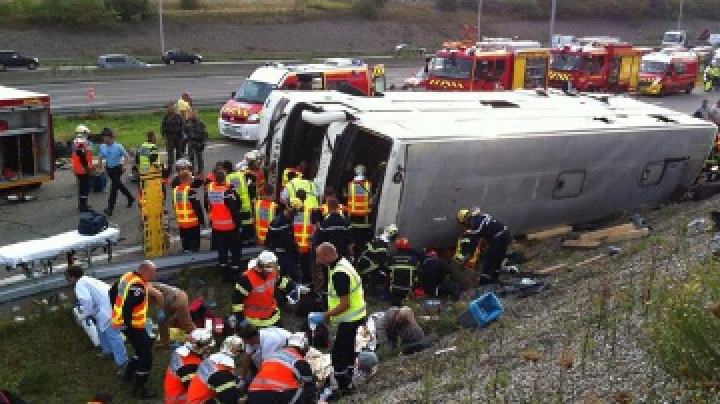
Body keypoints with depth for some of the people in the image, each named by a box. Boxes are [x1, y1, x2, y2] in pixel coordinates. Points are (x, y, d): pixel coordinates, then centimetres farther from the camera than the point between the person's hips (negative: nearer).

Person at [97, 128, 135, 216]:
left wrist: (123, 166, -16)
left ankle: (110, 208, -6)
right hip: (109, 169, 6)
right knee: (119, 185, 19)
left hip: (117, 169, -5)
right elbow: (101, 157, 10)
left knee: (114, 187, -8)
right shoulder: (102, 147, -1)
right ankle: (130, 198, 41)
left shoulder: (118, 147, -14)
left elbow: (126, 156, -7)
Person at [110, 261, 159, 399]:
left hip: (122, 320, 10)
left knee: (146, 344, 26)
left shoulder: (128, 276, 4)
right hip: (132, 325, -10)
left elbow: (112, 291, 17)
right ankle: (139, 389, 5)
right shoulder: (138, 287, -26)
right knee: (146, 356, -2)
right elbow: (127, 307, -34)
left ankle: (129, 372, 39)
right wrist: (128, 326, -23)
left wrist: (117, 311, 24)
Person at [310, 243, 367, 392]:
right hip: (356, 316, 10)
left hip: (350, 320, -10)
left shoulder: (339, 274, -26)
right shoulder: (343, 263, 5)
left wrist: (324, 316, -23)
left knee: (338, 354, -4)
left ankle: (343, 387, 3)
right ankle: (349, 382, 35)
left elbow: (345, 305, -27)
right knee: (348, 352, 21)